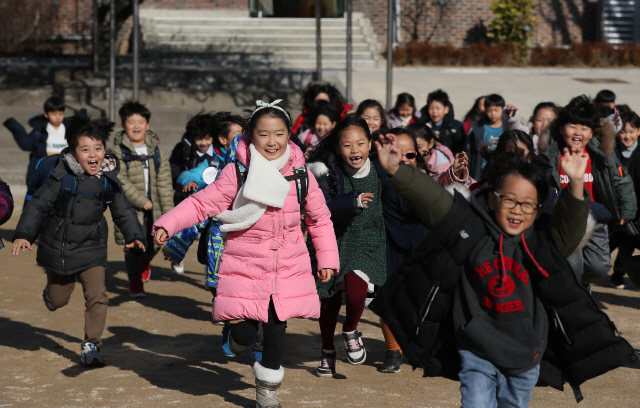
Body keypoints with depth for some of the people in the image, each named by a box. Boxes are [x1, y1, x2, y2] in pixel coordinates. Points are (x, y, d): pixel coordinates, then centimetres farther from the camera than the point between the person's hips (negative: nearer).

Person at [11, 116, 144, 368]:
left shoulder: (110, 182, -7)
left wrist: (135, 237, -12)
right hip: (57, 249, -1)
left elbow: (124, 213, 2)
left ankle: (91, 346, 0)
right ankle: (52, 288, 52)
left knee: (97, 296, -14)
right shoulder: (61, 179, -16)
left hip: (91, 250, 1)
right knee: (56, 302, 14)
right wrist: (23, 234, -19)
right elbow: (38, 205, -10)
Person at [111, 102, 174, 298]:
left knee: (154, 244, 6)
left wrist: (168, 210, 2)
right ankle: (135, 283, 12)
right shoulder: (119, 152, -5)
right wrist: (141, 201, -18)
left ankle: (144, 263, 41)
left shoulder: (156, 151, 8)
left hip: (153, 207, 3)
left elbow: (164, 182, 7)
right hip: (130, 207, -3)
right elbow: (120, 181, -13)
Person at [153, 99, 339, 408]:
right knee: (244, 329, -7)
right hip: (245, 265, -2)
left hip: (288, 267, 2)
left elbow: (320, 217, 12)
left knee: (276, 329, 1)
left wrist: (327, 256, 9)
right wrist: (167, 225, -20)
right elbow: (202, 203, -9)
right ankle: (239, 338, 34)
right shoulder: (237, 173, -8)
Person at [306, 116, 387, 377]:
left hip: (366, 244, 0)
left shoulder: (378, 172, -9)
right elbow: (322, 207, -30)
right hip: (333, 242, 0)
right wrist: (352, 201, -44)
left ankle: (350, 331, 9)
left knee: (356, 290, -25)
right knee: (329, 300, 14)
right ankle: (327, 351, 41)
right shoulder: (326, 172, -16)